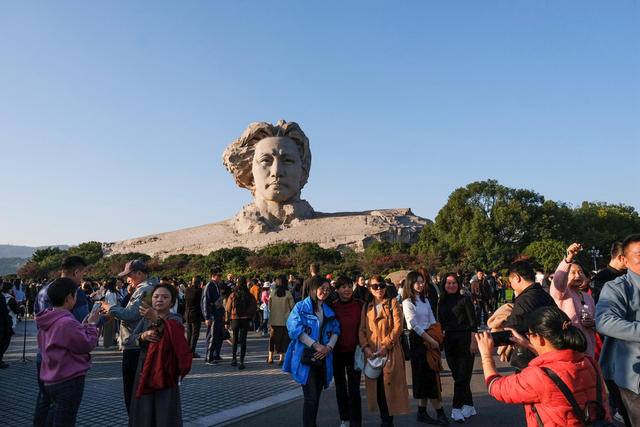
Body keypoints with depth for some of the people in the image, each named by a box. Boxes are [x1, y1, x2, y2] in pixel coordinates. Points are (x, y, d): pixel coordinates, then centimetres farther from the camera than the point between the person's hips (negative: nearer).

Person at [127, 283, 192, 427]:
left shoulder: (175, 318, -5)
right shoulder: (145, 318, 9)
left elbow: (171, 331, -28)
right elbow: (130, 338, 1)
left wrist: (155, 319, -46)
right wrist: (142, 336, -21)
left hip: (165, 372, -4)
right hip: (144, 371, 4)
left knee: (165, 414, -2)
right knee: (143, 413, 10)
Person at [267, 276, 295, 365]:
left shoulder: (272, 293, -4)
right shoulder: (288, 294, -10)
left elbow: (269, 306, 5)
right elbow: (292, 307, -5)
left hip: (274, 320, 2)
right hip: (285, 320, -2)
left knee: (273, 338, 14)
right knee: (283, 339, 7)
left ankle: (270, 358, 19)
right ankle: (282, 359, 9)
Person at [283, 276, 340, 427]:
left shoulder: (328, 310, 16)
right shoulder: (301, 307, -1)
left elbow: (336, 330, 12)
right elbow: (295, 329, -11)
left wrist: (329, 347, -7)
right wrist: (316, 345, -15)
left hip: (323, 358, 5)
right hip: (306, 357, -5)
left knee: (316, 397, 13)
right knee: (311, 397, -10)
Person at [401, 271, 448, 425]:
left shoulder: (425, 300, 14)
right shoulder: (408, 302, -8)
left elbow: (432, 321, 12)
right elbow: (415, 325, -13)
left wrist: (436, 339, -2)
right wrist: (431, 340, -13)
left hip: (429, 339, 7)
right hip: (417, 339, -7)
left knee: (427, 377, 8)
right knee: (429, 377, -3)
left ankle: (422, 412, 16)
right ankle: (439, 412, 3)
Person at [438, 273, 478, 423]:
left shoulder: (464, 299, -4)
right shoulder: (442, 303, 10)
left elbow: (473, 322, -6)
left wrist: (474, 340, -12)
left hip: (464, 340, -5)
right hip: (449, 341, 5)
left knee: (462, 376, -5)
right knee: (457, 375, 9)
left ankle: (456, 408, 0)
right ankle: (469, 406, 21)